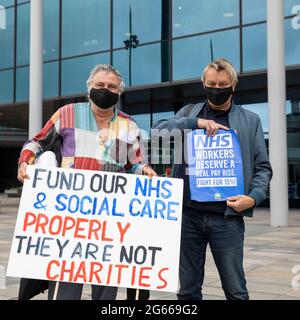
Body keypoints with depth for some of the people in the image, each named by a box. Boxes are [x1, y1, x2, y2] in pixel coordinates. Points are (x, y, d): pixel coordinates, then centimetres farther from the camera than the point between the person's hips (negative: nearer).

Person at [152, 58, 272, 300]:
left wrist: (254, 197, -11)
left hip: (228, 217, -1)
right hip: (188, 214, 2)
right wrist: (194, 122, -13)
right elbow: (157, 132, -2)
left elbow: (263, 167, 7)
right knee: (188, 289, 11)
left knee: (236, 290, 6)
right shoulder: (189, 113, 12)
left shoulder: (250, 120, 9)